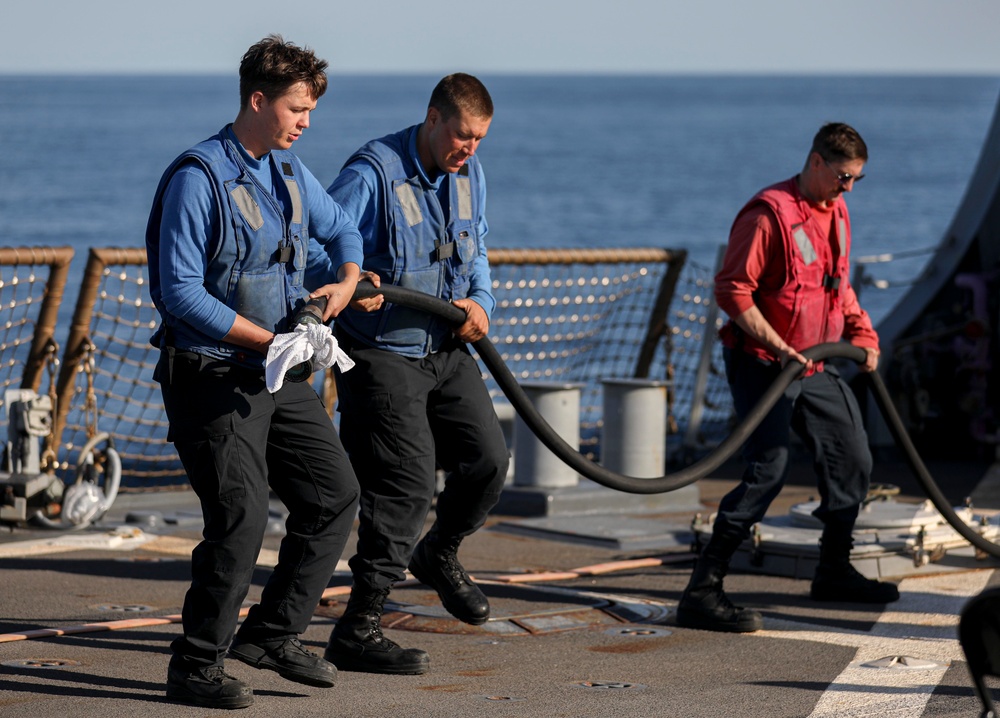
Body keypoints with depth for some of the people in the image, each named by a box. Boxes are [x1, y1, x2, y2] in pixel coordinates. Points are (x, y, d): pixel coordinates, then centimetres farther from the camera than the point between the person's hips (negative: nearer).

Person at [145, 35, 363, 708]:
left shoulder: (289, 173, 9)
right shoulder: (198, 178, -16)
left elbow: (342, 230, 27)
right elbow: (181, 291, -20)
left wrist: (345, 283, 5)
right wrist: (269, 339, -20)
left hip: (278, 376, 8)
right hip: (212, 378, -8)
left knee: (335, 494, 8)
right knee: (241, 517, -14)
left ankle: (272, 632, 19)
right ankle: (196, 666, -1)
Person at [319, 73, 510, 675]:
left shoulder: (469, 175, 6)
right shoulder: (373, 173, -18)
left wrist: (480, 300, 0)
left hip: (447, 349, 8)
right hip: (383, 353, -7)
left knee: (488, 458, 6)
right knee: (407, 483, -13)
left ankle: (439, 556, 36)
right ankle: (359, 629, -8)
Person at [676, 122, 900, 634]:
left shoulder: (837, 213, 11)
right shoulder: (769, 213, -17)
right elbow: (731, 289, -20)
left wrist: (861, 332, 10)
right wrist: (777, 347, -24)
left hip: (815, 366, 9)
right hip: (761, 363, -9)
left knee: (853, 459, 14)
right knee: (768, 467, -19)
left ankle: (834, 572, 32)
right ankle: (703, 590, -20)